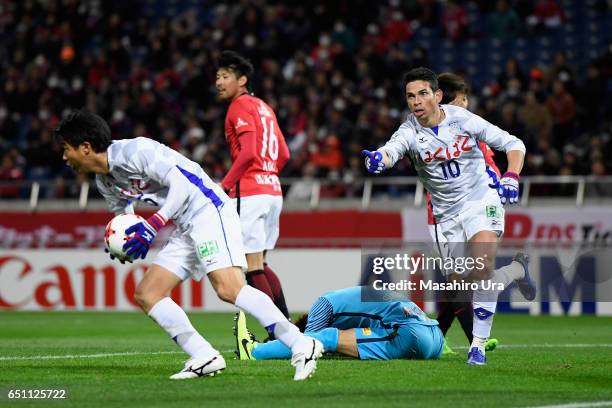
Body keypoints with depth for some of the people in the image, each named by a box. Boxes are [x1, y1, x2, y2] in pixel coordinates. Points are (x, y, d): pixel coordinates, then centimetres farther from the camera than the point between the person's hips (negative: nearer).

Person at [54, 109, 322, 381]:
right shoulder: (105, 182, 15)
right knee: (146, 294, 2)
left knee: (228, 288, -26)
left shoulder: (134, 151, -14)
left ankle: (301, 346, -29)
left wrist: (153, 226, -25)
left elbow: (180, 184, -18)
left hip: (208, 208, -10)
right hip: (186, 228, 10)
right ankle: (205, 358, -4)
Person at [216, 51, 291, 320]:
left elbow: (248, 152, -17)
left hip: (249, 193, -9)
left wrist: (224, 185, -13)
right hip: (272, 190, 9)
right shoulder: (263, 107, 20)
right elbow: (283, 155, 19)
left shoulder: (240, 106, -6)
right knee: (259, 265, 16)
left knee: (253, 267, -7)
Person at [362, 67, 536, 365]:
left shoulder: (462, 119, -11)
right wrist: (378, 158, -59)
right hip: (447, 216, 3)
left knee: (482, 268, -23)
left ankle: (478, 346, -13)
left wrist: (511, 178, -20)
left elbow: (512, 144, -3)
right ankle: (517, 270, 33)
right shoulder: (410, 131, -12)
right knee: (459, 283, 4)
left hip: (481, 201, -3)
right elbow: (392, 149, -35)